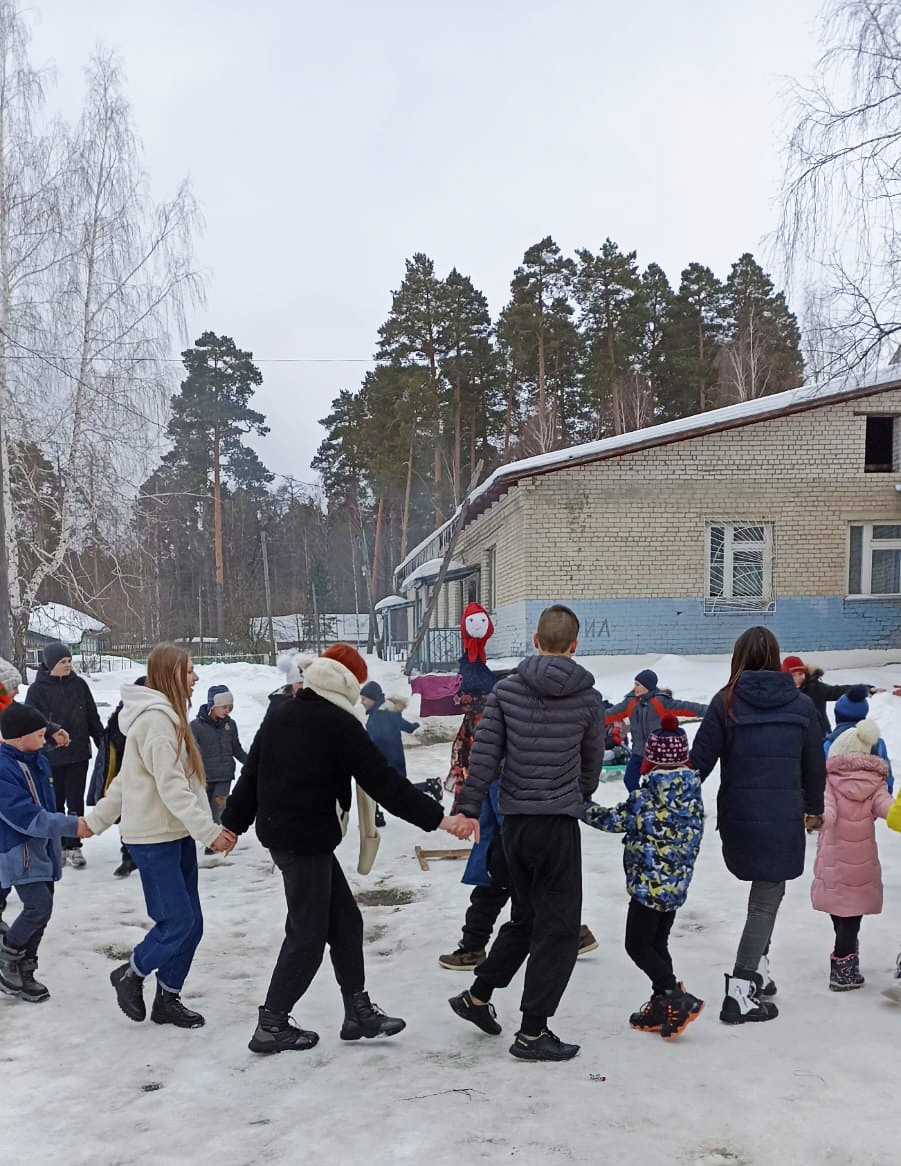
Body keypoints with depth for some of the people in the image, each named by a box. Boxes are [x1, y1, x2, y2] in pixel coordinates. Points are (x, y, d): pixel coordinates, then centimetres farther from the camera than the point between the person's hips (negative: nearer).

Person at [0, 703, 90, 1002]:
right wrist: (71, 826, -24)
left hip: (43, 849, 9)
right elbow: (25, 816, -26)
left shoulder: (39, 762, 7)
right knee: (39, 907, -15)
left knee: (40, 910, 11)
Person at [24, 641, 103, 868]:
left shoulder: (79, 684, 1)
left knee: (75, 801, 4)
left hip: (78, 754, 1)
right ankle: (57, 846, 23)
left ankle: (73, 846, 14)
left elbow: (92, 717, 8)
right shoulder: (37, 689, -6)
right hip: (50, 757, -1)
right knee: (56, 803, 9)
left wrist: (102, 741, 7)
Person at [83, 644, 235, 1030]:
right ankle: (130, 975, 18)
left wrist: (97, 819, 24)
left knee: (191, 923, 9)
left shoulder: (166, 716, 15)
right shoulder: (156, 719, -17)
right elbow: (171, 787, -23)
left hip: (177, 834, 9)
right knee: (177, 921, -6)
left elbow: (126, 777, 20)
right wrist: (209, 831, -25)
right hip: (154, 838, -9)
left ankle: (167, 999, 22)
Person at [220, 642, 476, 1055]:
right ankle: (271, 1025, 11)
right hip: (308, 839, -8)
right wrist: (438, 819, -12)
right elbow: (385, 783, -15)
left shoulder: (278, 715, 9)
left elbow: (251, 773, 14)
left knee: (344, 920, 14)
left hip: (277, 831, 8)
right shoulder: (340, 724, -14)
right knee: (307, 934, 3)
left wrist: (233, 823, 23)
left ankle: (359, 1013, 20)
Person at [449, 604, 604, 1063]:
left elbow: (485, 751, -5)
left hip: (514, 822, 4)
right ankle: (532, 1033, 8)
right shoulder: (587, 698, -3)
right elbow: (593, 757, 11)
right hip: (559, 822, -4)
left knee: (525, 917, 23)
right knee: (558, 928, 5)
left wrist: (468, 807, -1)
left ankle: (477, 996, 29)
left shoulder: (506, 689, -1)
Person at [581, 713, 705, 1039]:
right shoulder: (693, 794, 3)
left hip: (649, 884, -7)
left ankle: (676, 998, -9)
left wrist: (581, 806, 3)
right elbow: (693, 838, 12)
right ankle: (662, 1008, 21)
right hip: (677, 884, 8)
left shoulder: (645, 798, -17)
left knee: (638, 946, 2)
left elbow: (614, 819, -9)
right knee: (657, 944, 17)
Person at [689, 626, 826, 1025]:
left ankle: (758, 969, 24)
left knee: (764, 892, 23)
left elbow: (700, 760, -5)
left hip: (737, 818, 1)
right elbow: (815, 765, 11)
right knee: (765, 902, 5)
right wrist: (814, 808, 27)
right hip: (784, 819, -1)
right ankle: (741, 991, 3)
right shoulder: (801, 704, 1)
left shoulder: (726, 702, -4)